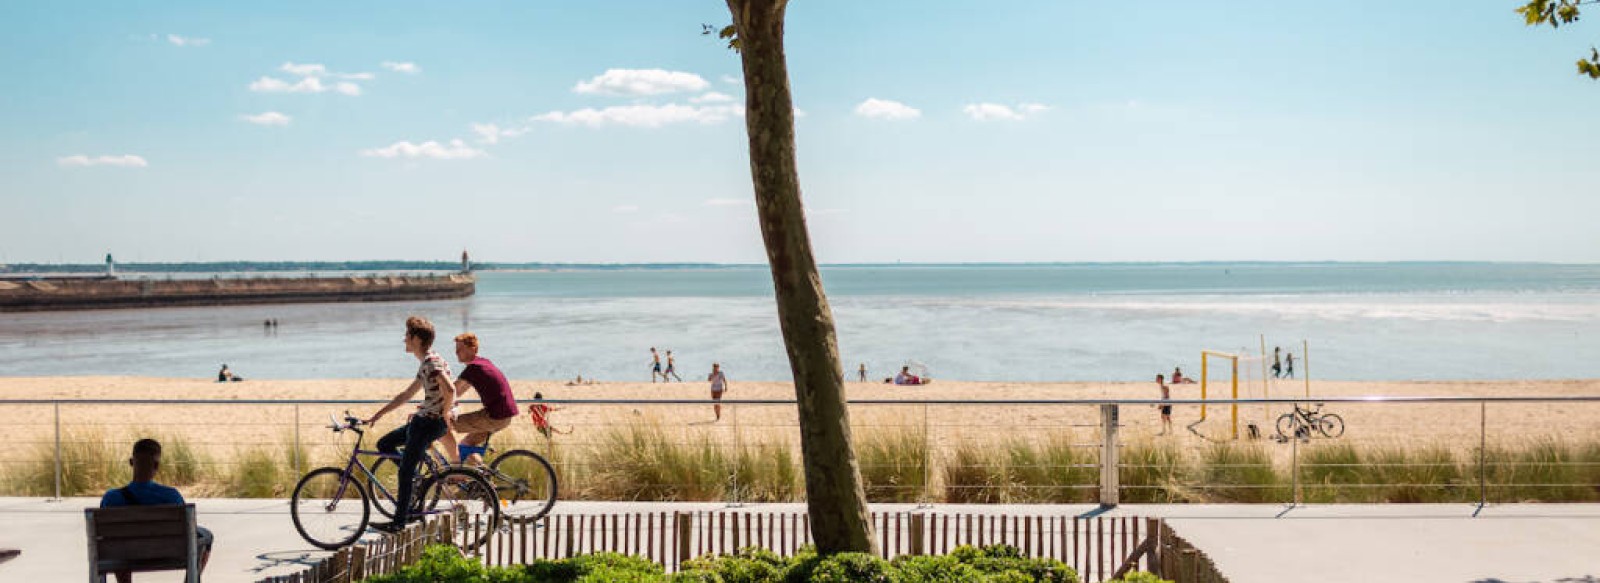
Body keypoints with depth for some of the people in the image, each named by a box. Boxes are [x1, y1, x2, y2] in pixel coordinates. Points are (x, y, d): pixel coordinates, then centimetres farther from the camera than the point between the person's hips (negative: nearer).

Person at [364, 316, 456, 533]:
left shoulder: (431, 361, -16)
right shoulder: (424, 363, 17)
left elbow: (449, 390, -31)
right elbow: (406, 394, 25)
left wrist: (445, 414, -16)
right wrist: (377, 415, 26)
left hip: (431, 422, -10)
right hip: (423, 420, 10)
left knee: (406, 471, -6)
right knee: (384, 445, 15)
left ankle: (399, 522, 1)